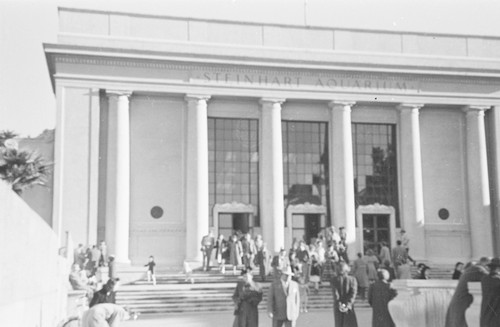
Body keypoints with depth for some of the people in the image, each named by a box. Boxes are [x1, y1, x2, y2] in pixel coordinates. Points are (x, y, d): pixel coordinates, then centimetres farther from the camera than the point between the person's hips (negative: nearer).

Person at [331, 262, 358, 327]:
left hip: (338, 307, 1)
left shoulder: (335, 280, -2)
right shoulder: (352, 279, -3)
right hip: (349, 307, -1)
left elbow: (335, 293, -11)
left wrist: (340, 305, -16)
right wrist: (348, 305, -16)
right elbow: (353, 294, -11)